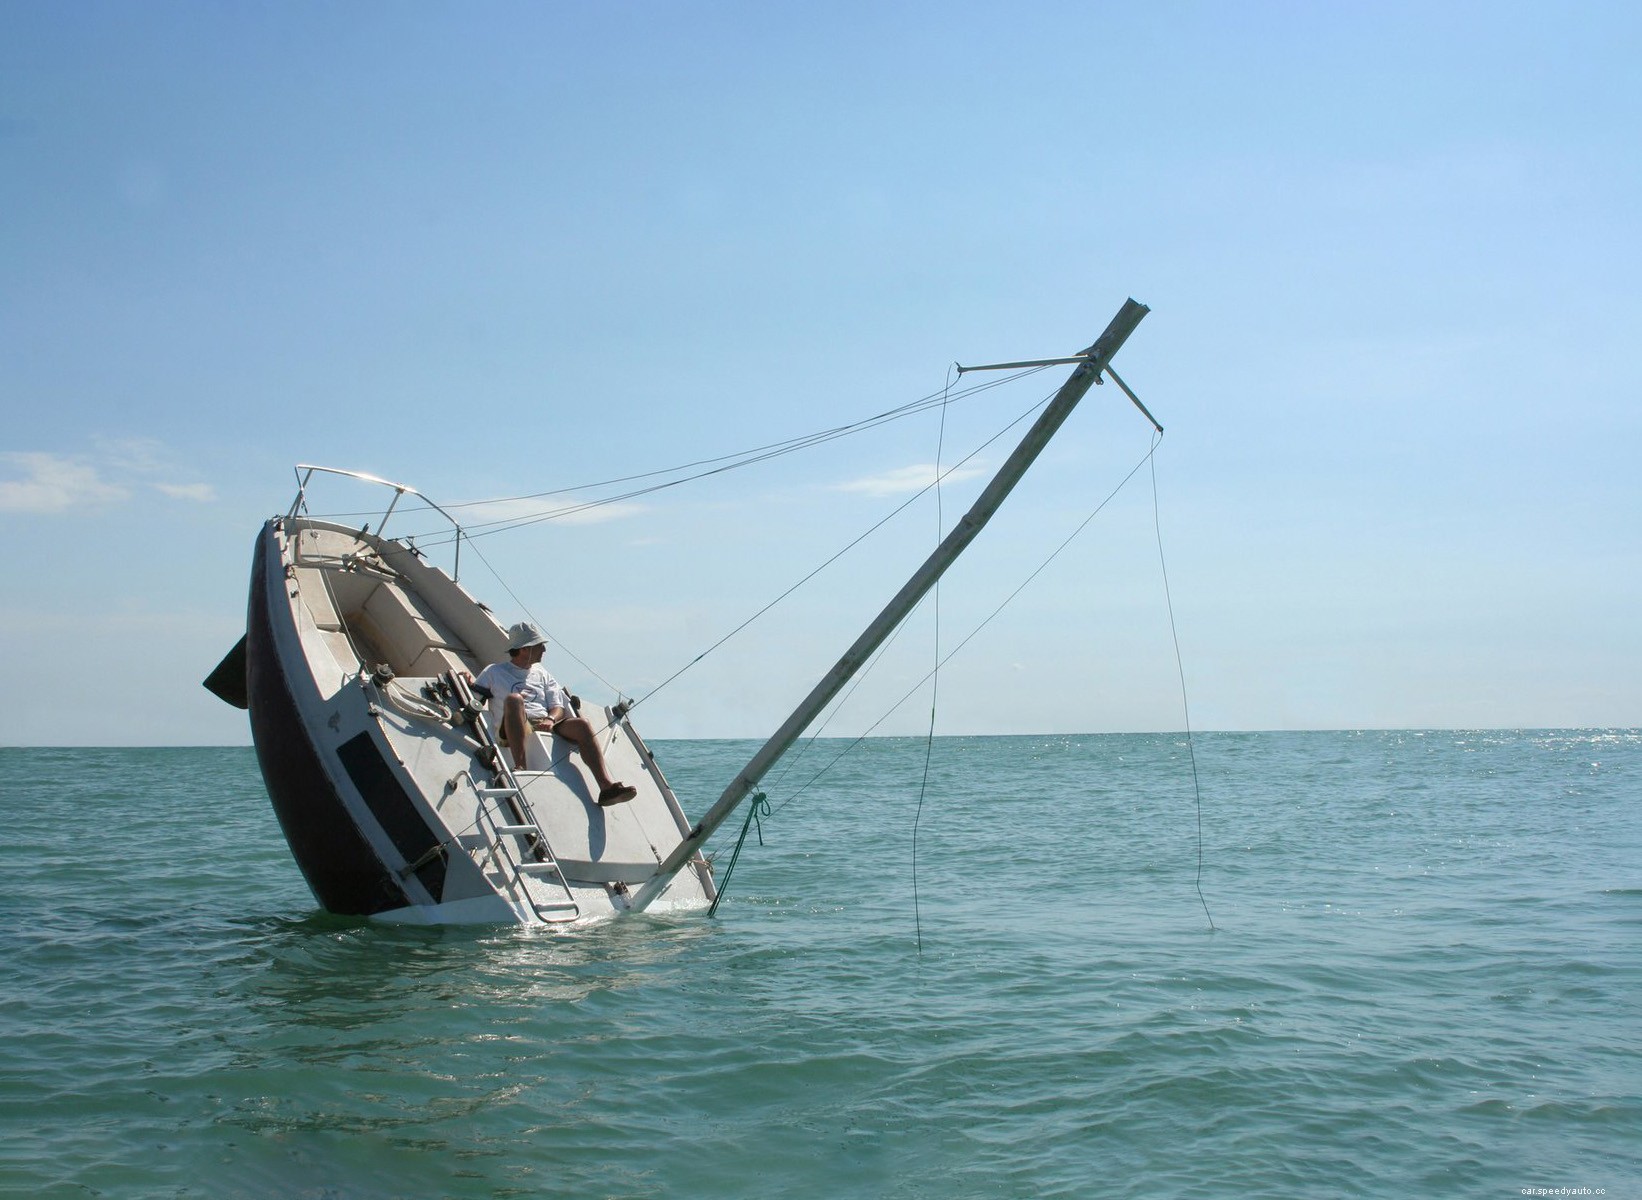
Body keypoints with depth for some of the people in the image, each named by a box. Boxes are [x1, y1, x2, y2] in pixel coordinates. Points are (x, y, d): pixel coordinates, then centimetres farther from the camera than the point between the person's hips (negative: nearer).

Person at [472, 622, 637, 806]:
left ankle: (606, 786, -39)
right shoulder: (493, 672, 19)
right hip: (514, 730, -3)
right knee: (514, 699, -33)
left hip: (546, 726, 4)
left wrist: (550, 719, -5)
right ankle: (520, 768, -48)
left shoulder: (541, 674, 28)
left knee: (581, 724, -23)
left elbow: (559, 707, 17)